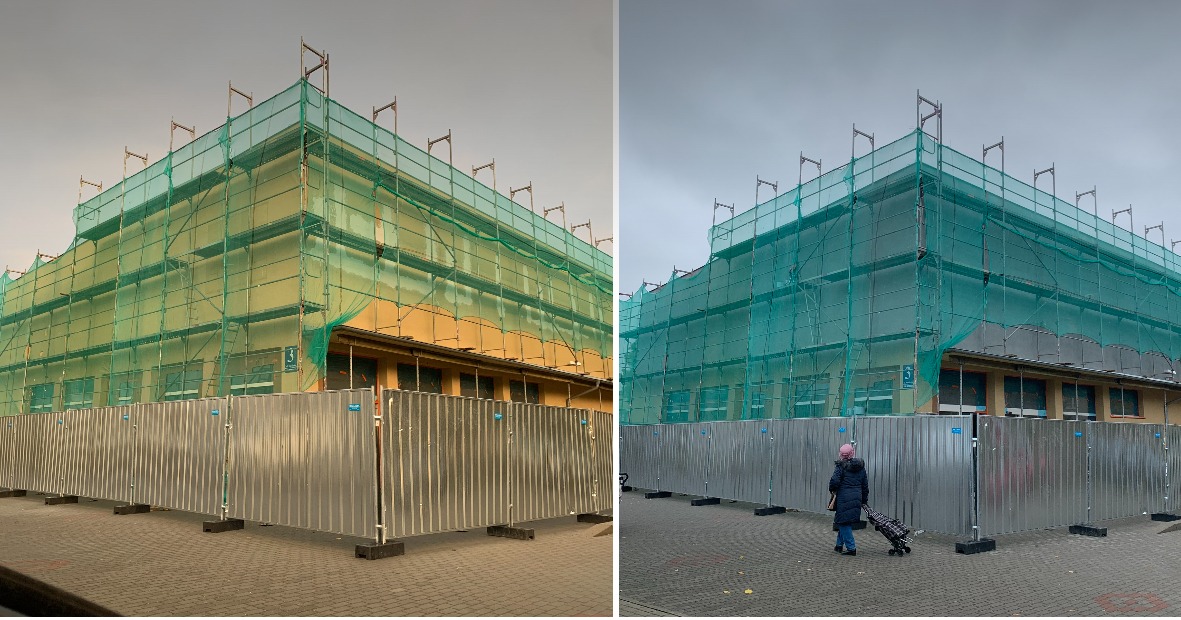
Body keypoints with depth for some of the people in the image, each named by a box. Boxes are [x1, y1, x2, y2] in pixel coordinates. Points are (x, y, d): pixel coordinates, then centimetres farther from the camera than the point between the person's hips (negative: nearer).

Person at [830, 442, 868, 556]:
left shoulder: (841, 466, -10)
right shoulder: (861, 466, 10)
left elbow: (834, 481, -17)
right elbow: (865, 484, 15)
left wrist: (832, 489, 4)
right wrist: (864, 500, 22)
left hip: (844, 498, -7)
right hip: (857, 498, 7)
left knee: (844, 523, 1)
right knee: (844, 522, 18)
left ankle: (851, 548, -2)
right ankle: (839, 545, 26)